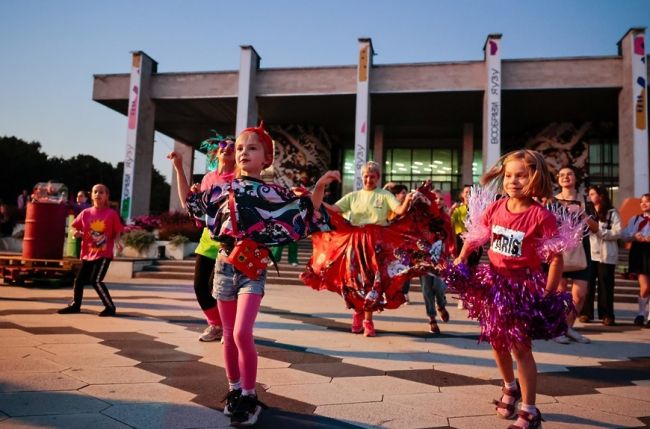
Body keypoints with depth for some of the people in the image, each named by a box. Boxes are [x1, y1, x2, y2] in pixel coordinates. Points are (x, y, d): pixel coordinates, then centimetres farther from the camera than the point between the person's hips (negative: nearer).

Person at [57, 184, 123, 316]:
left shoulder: (112, 214, -6)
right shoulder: (85, 213, 3)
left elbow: (117, 232, -1)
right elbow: (76, 228, 12)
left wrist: (117, 241, -20)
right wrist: (77, 233, -10)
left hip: (104, 254, -5)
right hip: (88, 254, 5)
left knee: (96, 280, -14)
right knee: (79, 279, 13)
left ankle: (110, 307, -2)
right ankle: (75, 305, 34)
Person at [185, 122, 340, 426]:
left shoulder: (273, 193, -1)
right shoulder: (223, 188, 7)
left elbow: (309, 212, -1)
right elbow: (190, 203, 20)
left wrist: (320, 187, -15)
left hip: (253, 267, -3)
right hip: (224, 264, 4)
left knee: (242, 333, -14)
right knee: (229, 335, 10)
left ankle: (249, 396, 3)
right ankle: (234, 389, 27)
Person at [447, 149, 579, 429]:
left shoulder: (541, 216, -16)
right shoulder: (495, 209, -2)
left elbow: (556, 258, -14)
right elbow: (474, 236, 12)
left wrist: (549, 295, -18)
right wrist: (459, 262, 3)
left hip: (524, 286, -5)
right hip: (494, 283, 6)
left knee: (520, 346, -2)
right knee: (497, 341, 19)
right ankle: (510, 387, 45)